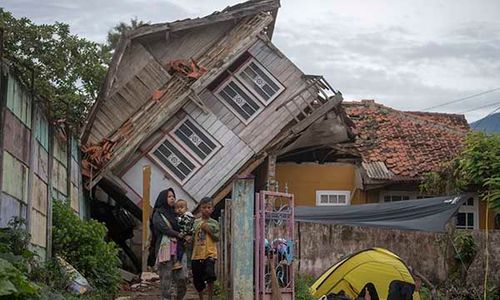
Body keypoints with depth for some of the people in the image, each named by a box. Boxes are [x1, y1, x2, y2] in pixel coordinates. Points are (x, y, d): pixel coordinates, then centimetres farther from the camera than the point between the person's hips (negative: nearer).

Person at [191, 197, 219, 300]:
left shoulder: (214, 223, 3)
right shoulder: (196, 222, 9)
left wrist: (208, 230, -12)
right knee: (197, 281, 9)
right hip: (197, 255, 3)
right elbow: (192, 238, 14)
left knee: (210, 275, -24)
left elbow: (217, 238, -4)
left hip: (209, 254, -3)